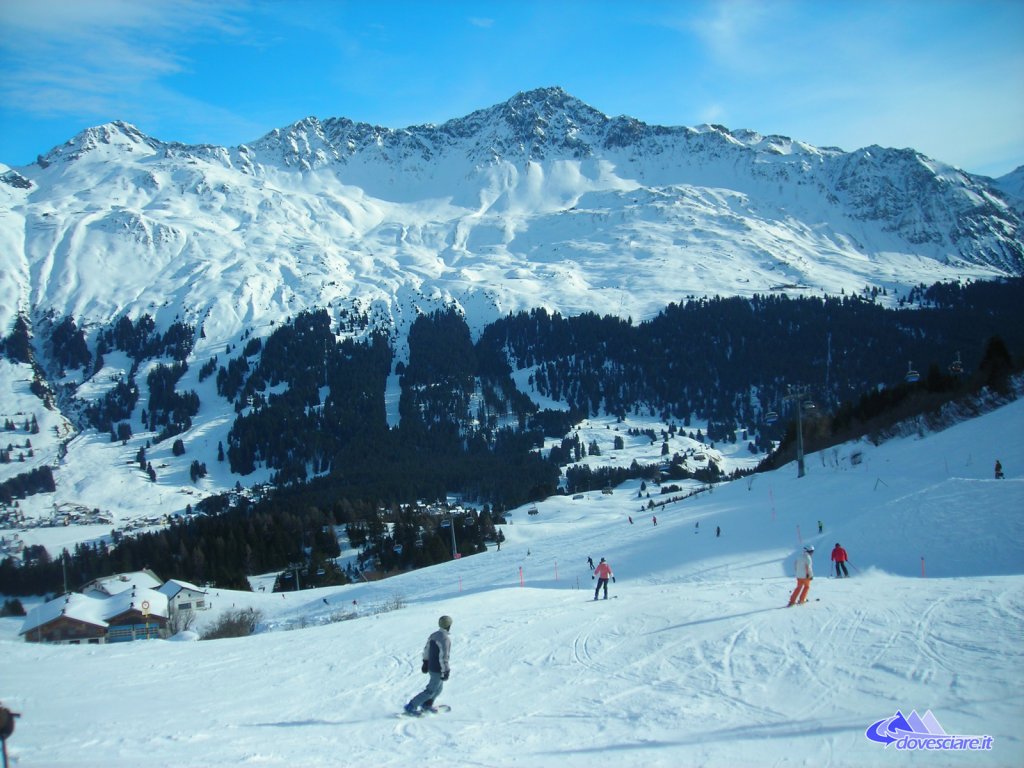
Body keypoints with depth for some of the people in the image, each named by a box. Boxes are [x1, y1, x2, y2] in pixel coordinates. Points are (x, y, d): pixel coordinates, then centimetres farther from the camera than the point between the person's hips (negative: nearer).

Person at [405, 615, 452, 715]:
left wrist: (426, 662, 26)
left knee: (438, 688, 26)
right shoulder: (445, 639, -24)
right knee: (431, 691, 1)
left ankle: (426, 705, 35)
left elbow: (426, 650, 14)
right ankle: (411, 707, 1)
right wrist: (446, 671, -20)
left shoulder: (433, 635, 3)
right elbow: (443, 657, -26)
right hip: (438, 670, -9)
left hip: (430, 667, 9)